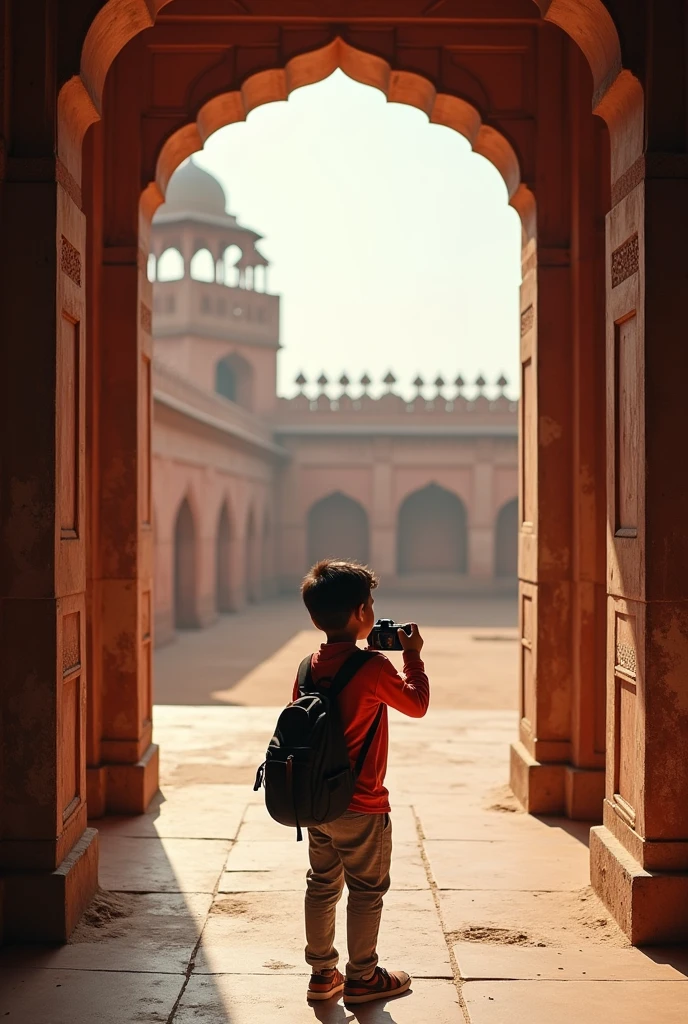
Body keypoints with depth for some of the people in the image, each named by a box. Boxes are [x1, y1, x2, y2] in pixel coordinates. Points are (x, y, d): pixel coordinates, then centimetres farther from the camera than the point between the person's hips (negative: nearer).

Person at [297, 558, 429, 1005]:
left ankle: (322, 972, 26)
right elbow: (417, 704, -5)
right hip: (361, 806, -6)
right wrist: (413, 657, 4)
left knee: (323, 885, 17)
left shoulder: (310, 667, 0)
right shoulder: (374, 668, -19)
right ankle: (362, 977, 20)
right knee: (367, 890, 9)